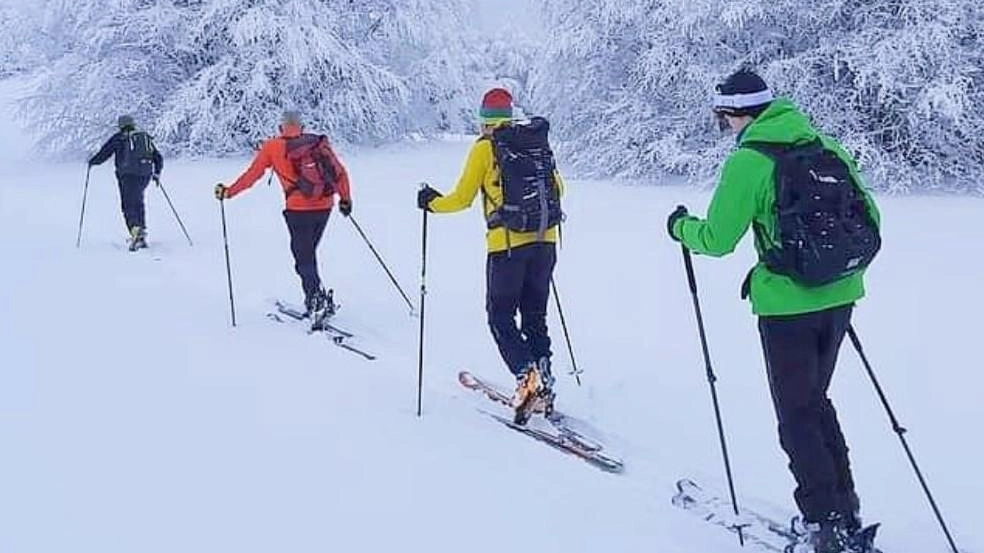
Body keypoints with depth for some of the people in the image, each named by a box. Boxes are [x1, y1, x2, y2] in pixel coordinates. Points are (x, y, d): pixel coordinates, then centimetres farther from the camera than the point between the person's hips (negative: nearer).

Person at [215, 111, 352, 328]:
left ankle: (319, 300, -11)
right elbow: (340, 172, 6)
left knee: (304, 259, 3)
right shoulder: (320, 143, 7)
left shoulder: (273, 147, 1)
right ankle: (315, 301, 24)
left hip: (299, 210, -4)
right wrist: (345, 199, 18)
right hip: (324, 207, 4)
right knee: (309, 254, 20)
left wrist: (228, 192, 16)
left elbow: (252, 175, 4)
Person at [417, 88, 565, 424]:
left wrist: (431, 202, 16)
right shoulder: (540, 142, 11)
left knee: (501, 318, 6)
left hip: (507, 244, -5)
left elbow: (462, 198, -2)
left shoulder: (485, 147, -3)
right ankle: (543, 384, 14)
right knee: (535, 316, 16)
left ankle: (527, 377, -12)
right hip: (545, 241, 5)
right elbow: (557, 188, 21)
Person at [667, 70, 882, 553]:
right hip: (840, 298, 7)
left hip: (787, 305, -6)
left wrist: (681, 227, 9)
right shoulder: (828, 149, 6)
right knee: (815, 402, 22)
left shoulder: (748, 162, -12)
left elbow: (718, 238, -11)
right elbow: (869, 219, 10)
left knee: (796, 415, 7)